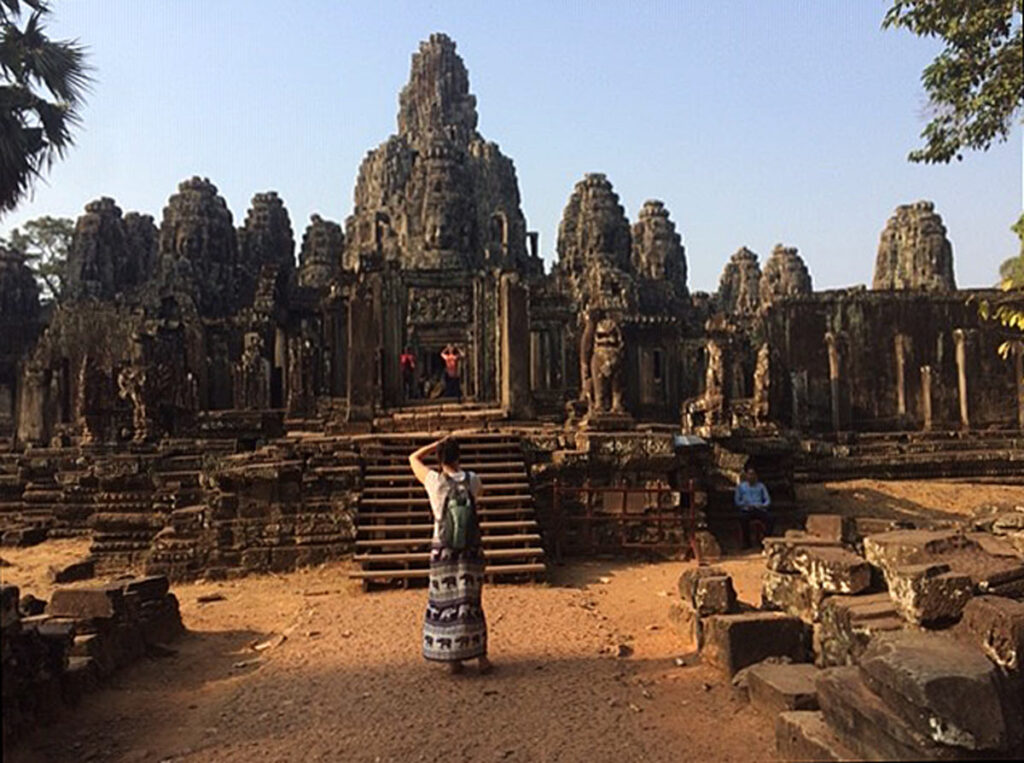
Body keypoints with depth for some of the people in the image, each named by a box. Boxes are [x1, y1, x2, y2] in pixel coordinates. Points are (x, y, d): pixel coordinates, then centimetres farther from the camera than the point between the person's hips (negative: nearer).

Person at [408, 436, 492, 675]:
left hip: (443, 552, -2)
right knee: (471, 603, 12)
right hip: (471, 551, 2)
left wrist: (438, 444, 5)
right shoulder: (472, 480, -5)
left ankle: (454, 659, 15)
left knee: (446, 605, 10)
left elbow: (414, 458, 6)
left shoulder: (435, 482, -10)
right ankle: (481, 657, 14)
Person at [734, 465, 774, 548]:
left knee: (770, 519, -31)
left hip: (760, 509, 2)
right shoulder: (740, 486, 17)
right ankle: (747, 542, -25)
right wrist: (746, 505, -9)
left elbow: (768, 500, 14)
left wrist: (763, 505, -9)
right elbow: (737, 501, 10)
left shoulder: (760, 485, 21)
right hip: (746, 510, -1)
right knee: (743, 518, -38)